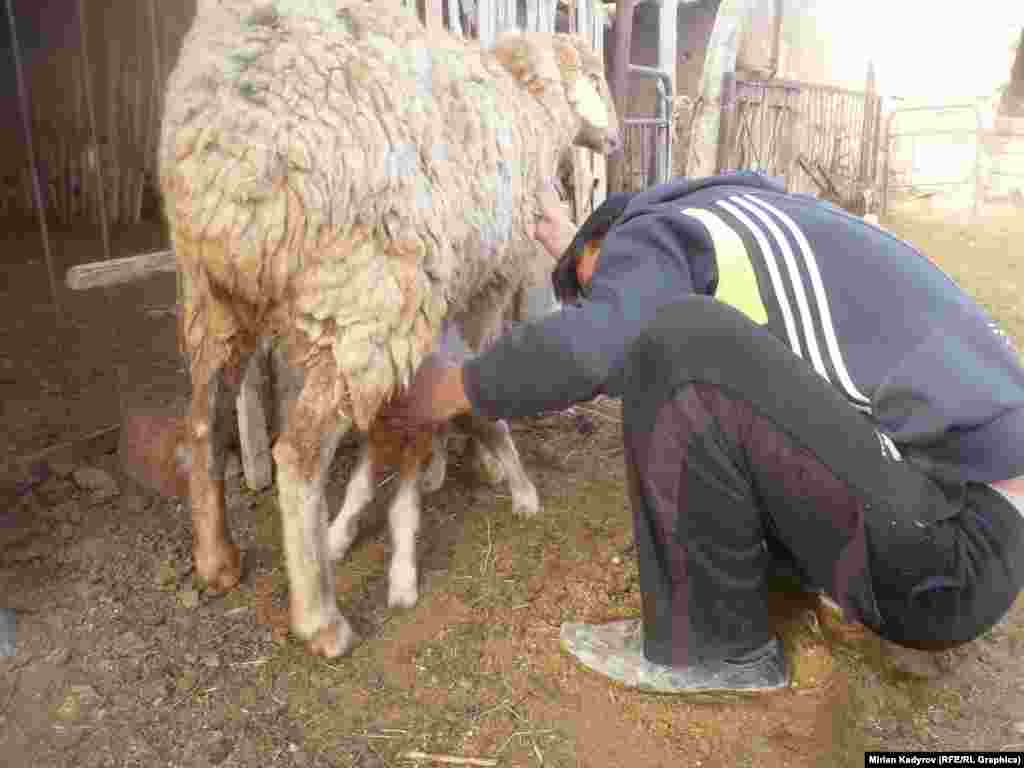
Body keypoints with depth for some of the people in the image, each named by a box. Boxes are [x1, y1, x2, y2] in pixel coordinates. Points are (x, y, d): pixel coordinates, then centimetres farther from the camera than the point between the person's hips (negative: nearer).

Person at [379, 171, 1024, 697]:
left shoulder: (653, 231, -7)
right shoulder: (739, 207, 19)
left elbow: (590, 348, -28)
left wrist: (448, 392, -11)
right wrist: (571, 247, 39)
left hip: (947, 550, -9)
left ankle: (710, 643, -5)